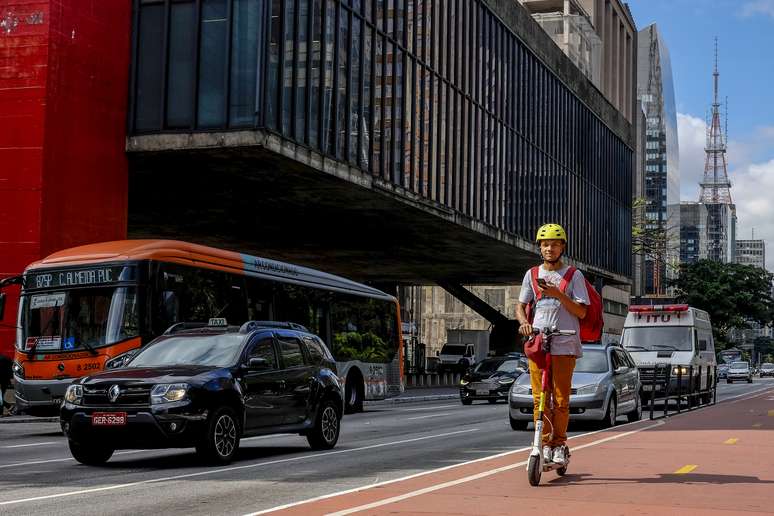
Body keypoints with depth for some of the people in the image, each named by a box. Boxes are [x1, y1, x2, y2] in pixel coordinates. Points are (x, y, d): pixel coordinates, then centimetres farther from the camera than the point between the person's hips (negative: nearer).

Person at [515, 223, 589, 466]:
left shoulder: (574, 276, 5)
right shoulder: (532, 275, 14)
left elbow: (581, 311, -2)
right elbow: (521, 306, 14)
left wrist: (558, 294, -16)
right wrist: (524, 322, -8)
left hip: (564, 345, -2)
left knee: (561, 398, -2)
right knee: (540, 397, 0)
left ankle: (559, 444, 9)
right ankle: (546, 444, 7)